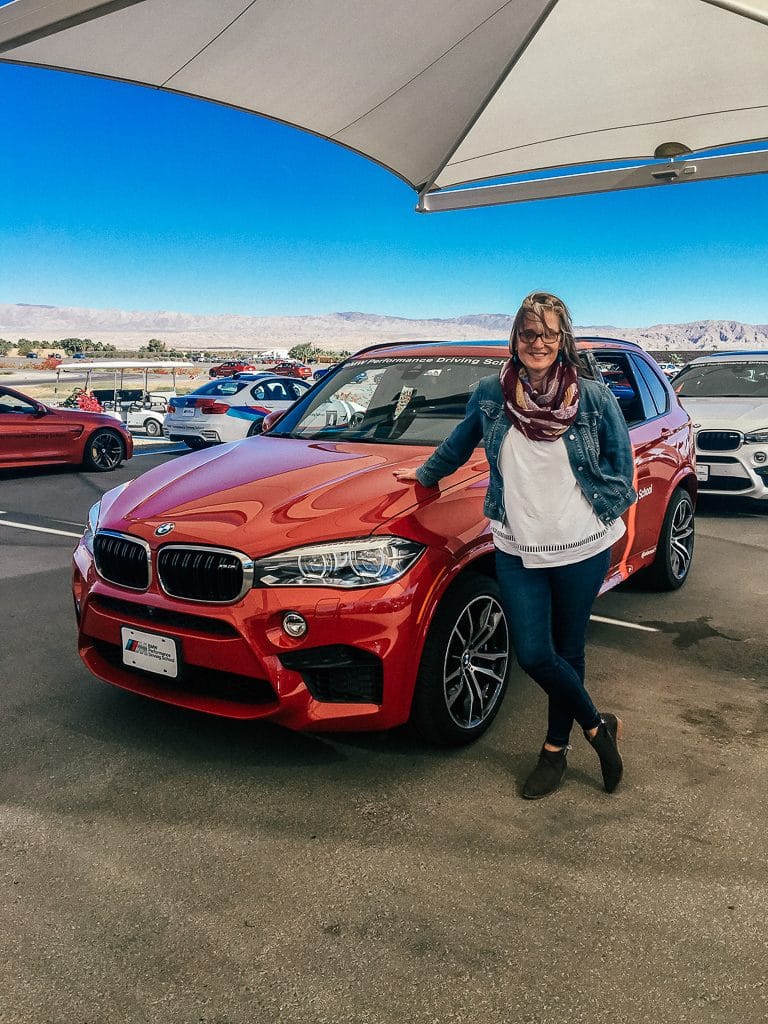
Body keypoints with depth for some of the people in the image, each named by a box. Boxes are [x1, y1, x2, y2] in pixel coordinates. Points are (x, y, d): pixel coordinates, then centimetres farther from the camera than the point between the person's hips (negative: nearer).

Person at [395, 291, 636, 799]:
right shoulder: (492, 393, -2)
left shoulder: (595, 397, -6)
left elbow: (621, 462, 5)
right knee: (533, 656, -1)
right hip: (518, 551, 2)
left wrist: (604, 510, -5)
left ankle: (555, 750, 32)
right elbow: (460, 442, 16)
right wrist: (426, 473, 26)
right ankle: (599, 727, 26)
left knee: (567, 652, 10)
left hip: (583, 549, -1)